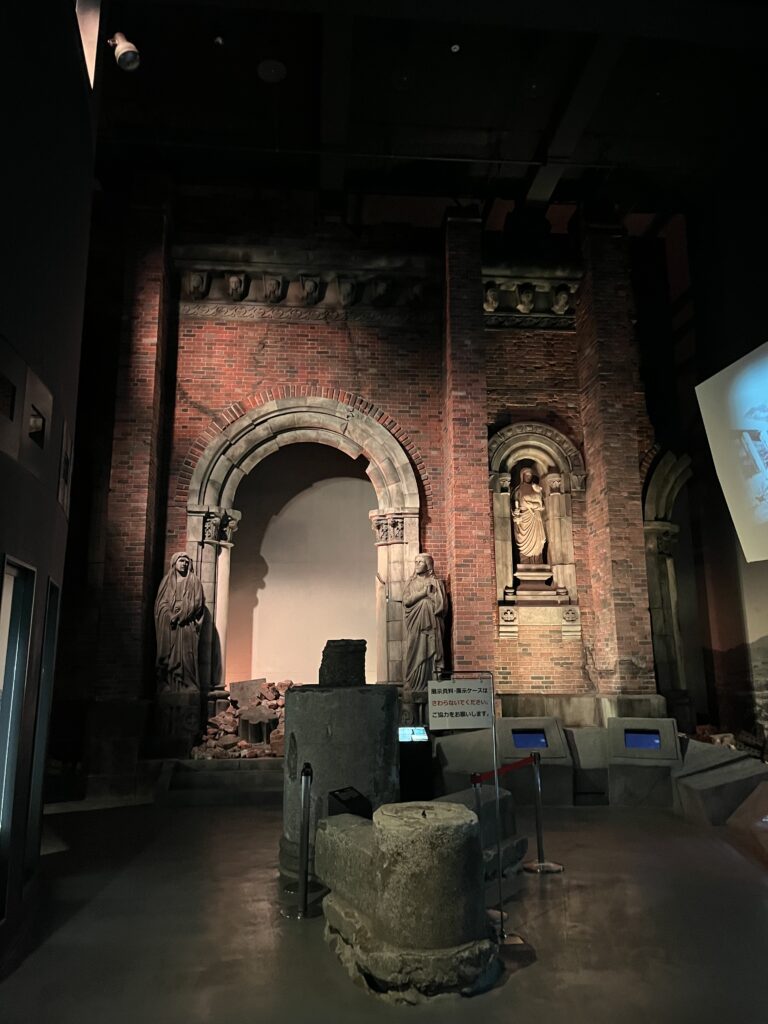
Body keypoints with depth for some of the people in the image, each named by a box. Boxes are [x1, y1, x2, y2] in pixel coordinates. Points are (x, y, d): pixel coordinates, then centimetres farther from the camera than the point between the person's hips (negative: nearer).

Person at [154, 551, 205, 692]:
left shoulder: (194, 582, 9)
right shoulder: (166, 581, 15)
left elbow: (196, 603, -1)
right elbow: (161, 602, 8)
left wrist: (178, 616, -11)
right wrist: (171, 616, -10)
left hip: (186, 626, -2)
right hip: (167, 626, 2)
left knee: (185, 657, -8)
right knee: (167, 657, -2)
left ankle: (187, 688, -8)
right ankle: (166, 688, 1)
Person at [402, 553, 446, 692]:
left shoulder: (436, 583, 9)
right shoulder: (410, 583, 14)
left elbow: (441, 605, 1)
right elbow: (406, 600, -2)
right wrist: (424, 592, -5)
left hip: (431, 626, -1)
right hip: (415, 626, 1)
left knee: (431, 654, -7)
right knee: (415, 655, -5)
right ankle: (414, 687, -4)